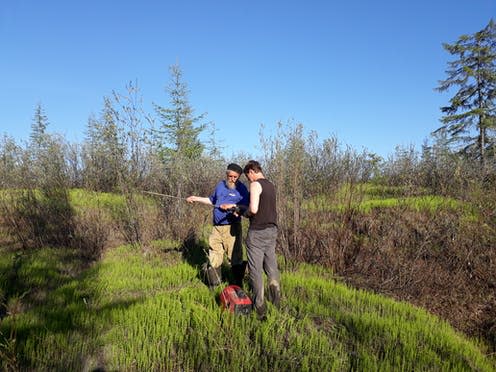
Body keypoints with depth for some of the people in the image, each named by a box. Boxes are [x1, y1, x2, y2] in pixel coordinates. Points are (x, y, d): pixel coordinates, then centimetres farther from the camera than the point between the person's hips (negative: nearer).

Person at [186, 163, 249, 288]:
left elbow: (246, 208, -9)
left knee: (235, 259, 0)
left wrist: (233, 205, -20)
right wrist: (196, 198, 20)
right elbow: (212, 200, 26)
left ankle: (237, 287, 15)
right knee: (213, 259, 9)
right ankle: (214, 287, 23)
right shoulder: (220, 185, 13)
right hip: (216, 227, 5)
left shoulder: (241, 189, -5)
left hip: (231, 228, -5)